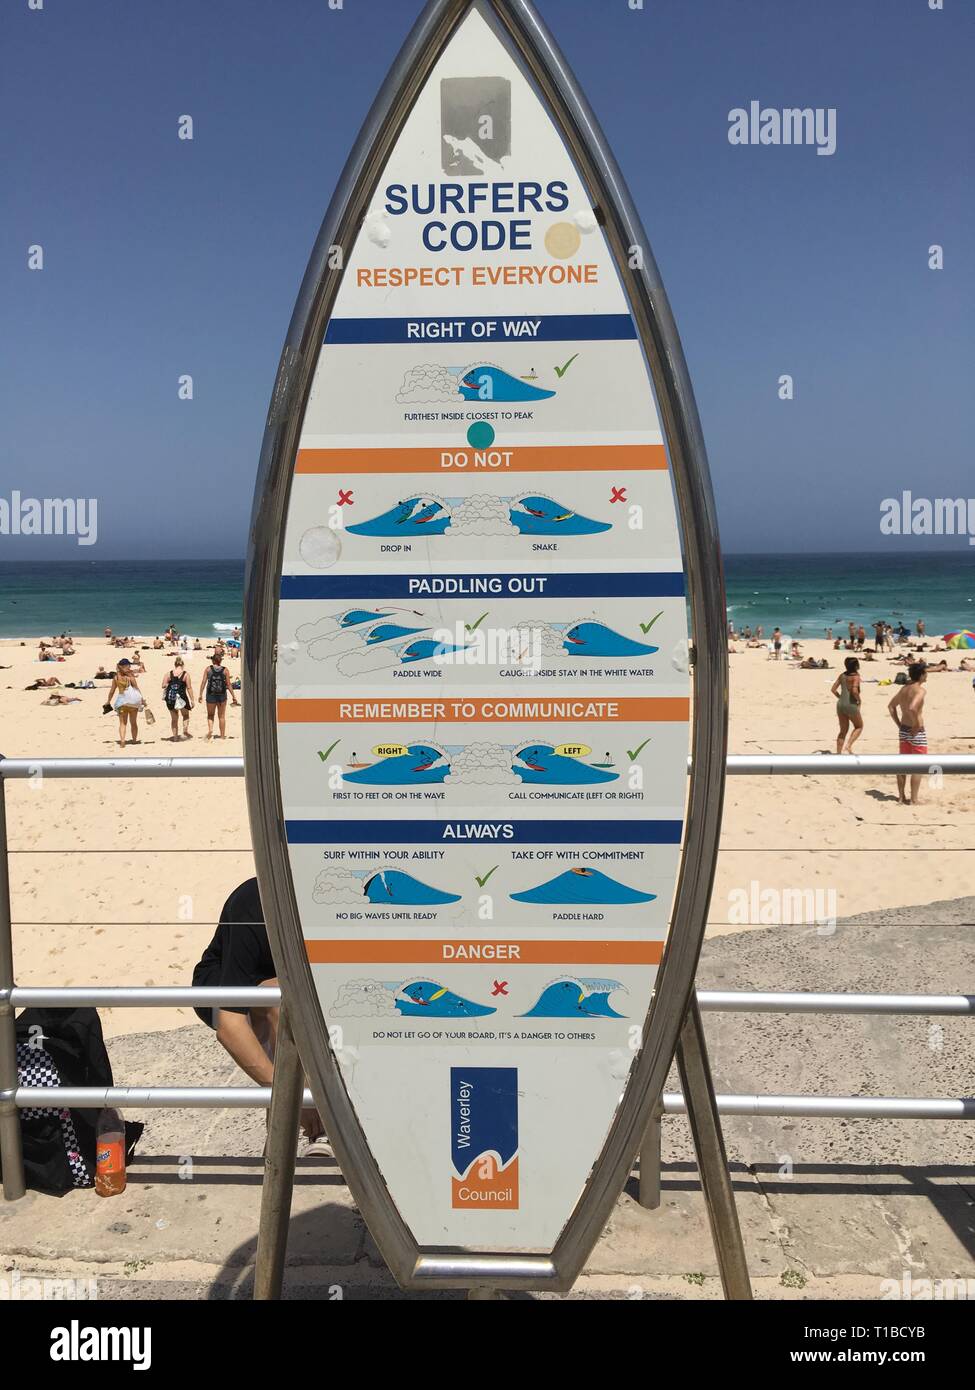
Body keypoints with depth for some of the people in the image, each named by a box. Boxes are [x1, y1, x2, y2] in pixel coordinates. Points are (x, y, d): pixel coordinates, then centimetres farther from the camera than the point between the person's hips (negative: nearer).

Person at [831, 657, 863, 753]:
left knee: (843, 730, 15)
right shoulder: (855, 676, -11)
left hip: (840, 704, 6)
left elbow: (833, 689, 7)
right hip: (851, 705, -6)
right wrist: (859, 700, -7)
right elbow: (855, 691, -24)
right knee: (859, 727, 16)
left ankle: (838, 754, 13)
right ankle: (849, 746, -2)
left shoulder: (842, 675, 8)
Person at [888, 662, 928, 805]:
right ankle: (914, 799, 4)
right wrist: (917, 724, -20)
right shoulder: (920, 690, -17)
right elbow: (912, 708, -33)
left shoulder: (904, 688, 8)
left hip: (903, 730, 8)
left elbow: (891, 706, 17)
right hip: (917, 733, -8)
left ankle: (901, 797, 21)